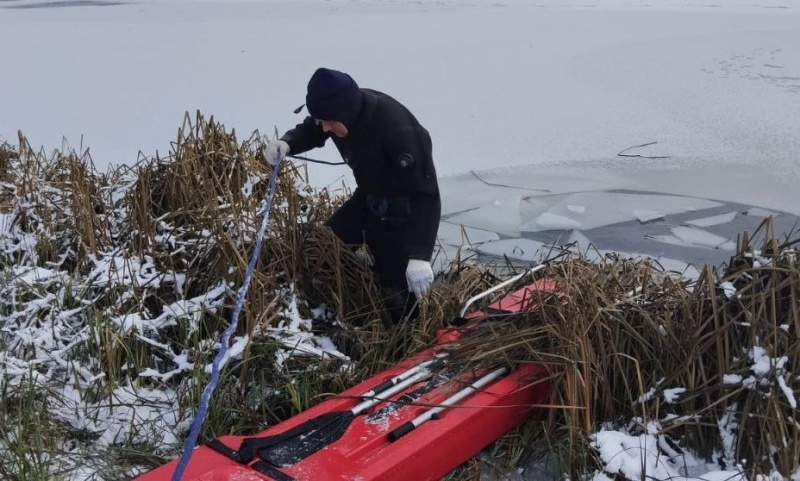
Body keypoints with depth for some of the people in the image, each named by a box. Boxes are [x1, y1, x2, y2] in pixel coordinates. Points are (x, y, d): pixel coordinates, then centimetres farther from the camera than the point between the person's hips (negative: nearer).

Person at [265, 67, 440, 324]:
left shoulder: (399, 131, -37)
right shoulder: (345, 107, -15)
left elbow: (426, 193, -33)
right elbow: (309, 131, 7)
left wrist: (419, 255, -40)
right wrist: (287, 143, -18)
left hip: (404, 212, -8)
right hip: (367, 200, 8)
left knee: (396, 289, -7)